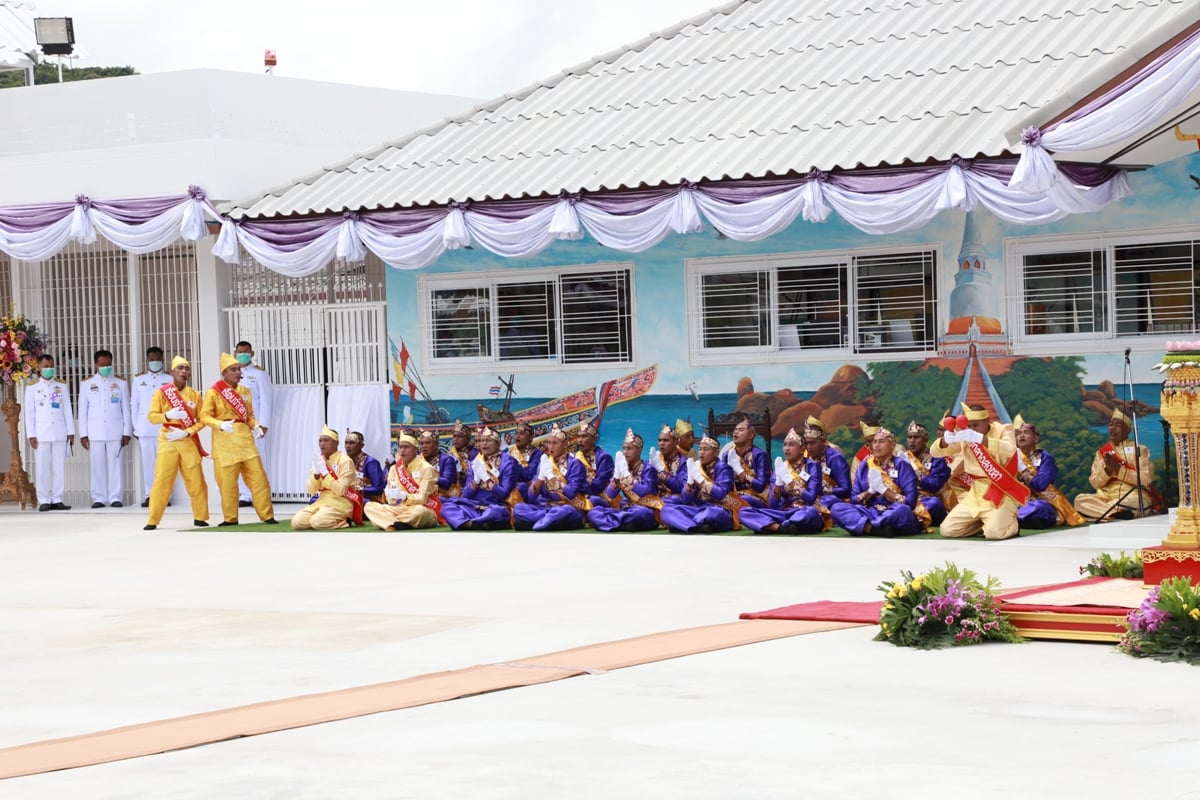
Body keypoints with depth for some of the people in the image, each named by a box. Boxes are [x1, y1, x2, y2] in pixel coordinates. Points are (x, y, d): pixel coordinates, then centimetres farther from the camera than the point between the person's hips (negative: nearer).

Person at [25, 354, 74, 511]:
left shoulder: (62, 386, 11)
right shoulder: (32, 388, 5)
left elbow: (67, 410, 9)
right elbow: (29, 413, 3)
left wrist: (71, 432, 4)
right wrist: (31, 435, -3)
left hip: (60, 433, 2)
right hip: (42, 433, -2)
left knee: (59, 467, 0)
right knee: (43, 468, -3)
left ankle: (57, 500, 4)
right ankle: (44, 501, 1)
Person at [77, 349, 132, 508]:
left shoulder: (120, 384, 9)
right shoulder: (87, 384, 9)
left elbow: (126, 410, 8)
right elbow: (82, 411, 8)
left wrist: (127, 432, 1)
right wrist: (83, 434, 2)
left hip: (115, 432, 0)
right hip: (95, 433, 0)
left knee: (115, 465, -3)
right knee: (97, 466, -1)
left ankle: (115, 498, 0)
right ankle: (98, 499, 2)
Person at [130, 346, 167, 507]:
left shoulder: (169, 379, 6)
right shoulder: (139, 380, 13)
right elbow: (134, 404, 13)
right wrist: (135, 427, 7)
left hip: (164, 427, -2)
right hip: (144, 427, 2)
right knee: (147, 461, 0)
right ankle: (149, 495, 3)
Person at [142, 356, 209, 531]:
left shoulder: (194, 394, 5)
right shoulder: (161, 392, 0)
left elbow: (201, 420, 3)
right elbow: (151, 416, -4)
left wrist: (186, 432, -12)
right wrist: (167, 416, -23)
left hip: (188, 442, 2)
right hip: (168, 441, -2)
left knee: (196, 481, 3)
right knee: (162, 481, -6)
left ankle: (200, 517, 16)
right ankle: (153, 520, -2)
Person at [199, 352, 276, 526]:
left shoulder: (245, 391, 13)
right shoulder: (214, 392, -5)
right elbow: (204, 416, -9)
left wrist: (255, 426, -2)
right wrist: (220, 424, -24)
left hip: (245, 439, 5)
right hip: (225, 441, -5)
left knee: (258, 477, 1)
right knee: (227, 481, 0)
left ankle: (267, 515, 7)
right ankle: (230, 518, 12)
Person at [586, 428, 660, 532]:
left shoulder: (647, 469, -4)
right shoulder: (621, 468, 11)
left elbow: (646, 492, -20)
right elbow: (610, 495, 4)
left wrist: (626, 475, -17)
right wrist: (617, 475, -10)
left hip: (644, 509, -6)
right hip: (625, 509, 6)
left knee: (640, 513, -43)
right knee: (593, 511, -13)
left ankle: (611, 522, -25)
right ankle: (621, 524, -31)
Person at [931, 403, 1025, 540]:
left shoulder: (1002, 430, -6)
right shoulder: (965, 436, 6)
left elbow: (1009, 450, -30)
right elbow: (935, 452, -1)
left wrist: (979, 438, -41)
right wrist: (946, 439, -26)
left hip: (1000, 494, -5)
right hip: (974, 494, 5)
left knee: (995, 532, -30)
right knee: (947, 530, -7)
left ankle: (1009, 520, 7)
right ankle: (982, 522, 19)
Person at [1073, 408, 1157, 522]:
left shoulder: (1139, 449, 3)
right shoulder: (1101, 452, 15)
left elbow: (1146, 479, -8)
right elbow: (1095, 483, 7)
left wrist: (1118, 469, -14)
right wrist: (1108, 470, -13)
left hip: (1133, 497, -5)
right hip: (1106, 497, 5)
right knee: (1079, 500, -25)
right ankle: (1116, 514, -35)